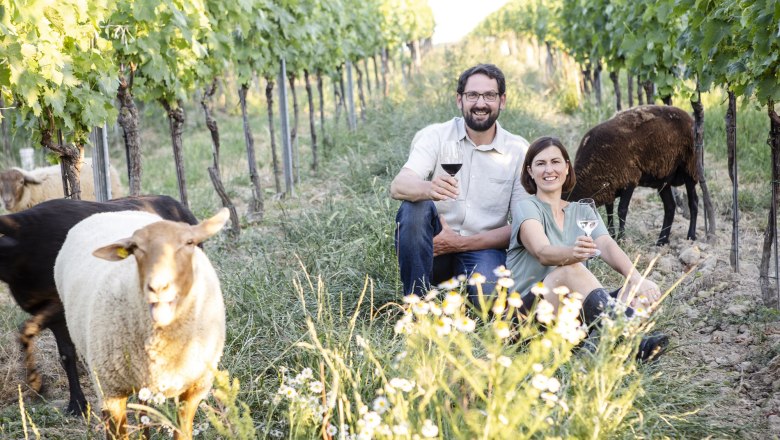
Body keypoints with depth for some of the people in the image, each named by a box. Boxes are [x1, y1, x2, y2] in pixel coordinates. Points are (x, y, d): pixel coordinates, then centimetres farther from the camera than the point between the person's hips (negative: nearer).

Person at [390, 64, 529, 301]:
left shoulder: (519, 150, 0)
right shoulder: (435, 136, -3)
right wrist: (428, 189, -43)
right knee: (415, 207, -31)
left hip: (482, 248, 0)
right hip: (434, 244, 0)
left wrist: (461, 243, -13)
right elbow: (397, 186, -19)